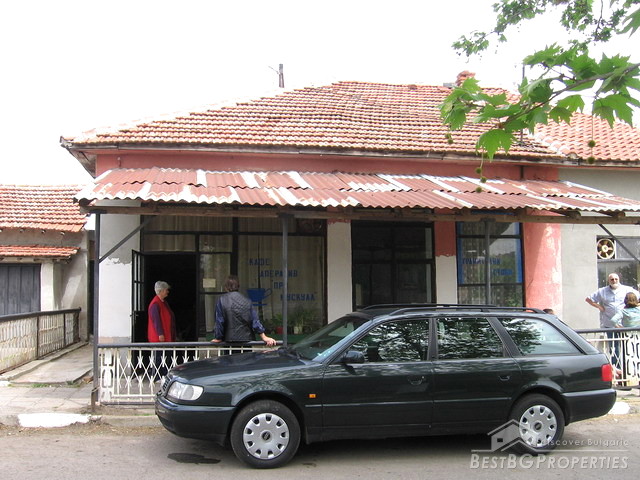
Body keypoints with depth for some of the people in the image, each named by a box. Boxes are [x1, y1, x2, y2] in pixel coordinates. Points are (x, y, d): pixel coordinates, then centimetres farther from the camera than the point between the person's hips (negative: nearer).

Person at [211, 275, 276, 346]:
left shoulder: (221, 300, -4)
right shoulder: (247, 301, 3)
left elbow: (219, 322, -2)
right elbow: (255, 320, 2)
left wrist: (218, 338, 9)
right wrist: (264, 337, 5)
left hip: (229, 339, -2)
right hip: (246, 339, 2)